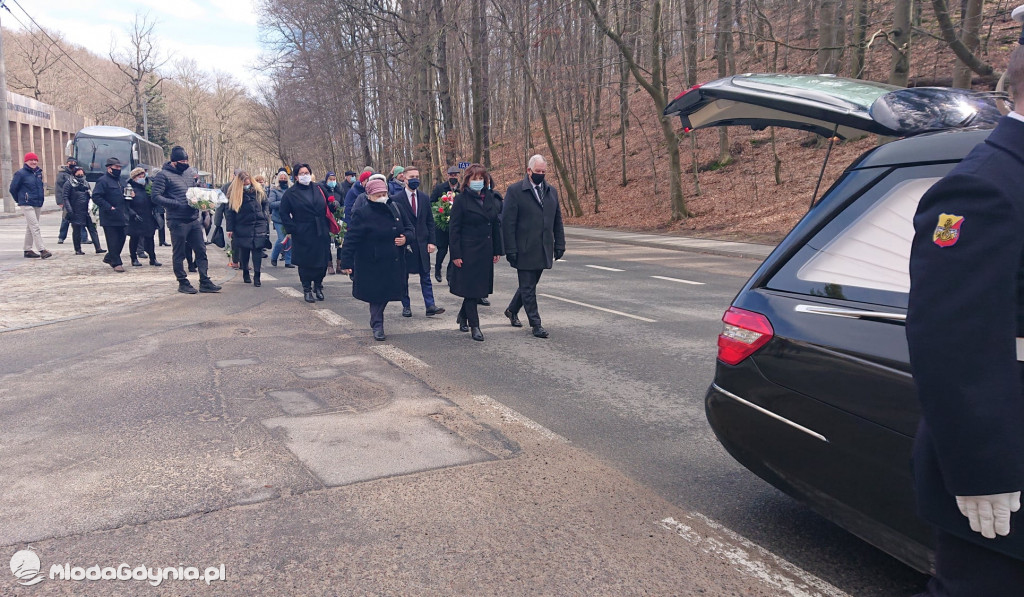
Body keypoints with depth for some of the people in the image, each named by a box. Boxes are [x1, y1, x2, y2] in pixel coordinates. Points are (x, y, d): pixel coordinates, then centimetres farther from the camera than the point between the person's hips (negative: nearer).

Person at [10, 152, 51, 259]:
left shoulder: (38, 172, 11)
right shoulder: (21, 173, -8)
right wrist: (20, 200, 8)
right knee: (35, 227, -13)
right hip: (27, 205, -7)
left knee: (30, 228, 13)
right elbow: (13, 189, -2)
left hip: (38, 204, 7)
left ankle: (28, 250, 20)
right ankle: (42, 250, -17)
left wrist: (40, 199, 15)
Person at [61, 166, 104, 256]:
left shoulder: (86, 184, 14)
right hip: (76, 212, -4)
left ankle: (98, 248, -6)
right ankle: (78, 250, 11)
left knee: (92, 228, -3)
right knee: (77, 231, 2)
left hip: (86, 211, 4)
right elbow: (65, 197, -6)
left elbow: (90, 196, 22)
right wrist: (69, 210, -16)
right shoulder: (69, 184, -2)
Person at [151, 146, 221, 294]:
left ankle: (205, 282, 10)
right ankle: (183, 283, 13)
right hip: (177, 221, -7)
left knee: (201, 251, 6)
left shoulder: (183, 175, 19)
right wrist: (177, 204, -20)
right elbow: (156, 196, -12)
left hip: (193, 220, 7)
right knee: (179, 254, 4)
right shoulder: (163, 175, -5)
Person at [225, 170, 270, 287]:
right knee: (243, 251, 7)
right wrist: (230, 229, -4)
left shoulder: (259, 191, 3)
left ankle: (257, 276, -4)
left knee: (257, 250, -6)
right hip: (242, 228, 0)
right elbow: (229, 212, 0)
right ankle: (245, 273, 22)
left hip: (258, 226, 0)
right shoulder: (234, 194, -1)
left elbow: (265, 206, 14)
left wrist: (266, 221, 10)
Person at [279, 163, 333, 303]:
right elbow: (284, 213, 3)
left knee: (322, 262, 4)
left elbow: (326, 208, 18)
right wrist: (291, 229, -8)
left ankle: (318, 287, 22)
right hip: (302, 235, -3)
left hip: (321, 233, 3)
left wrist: (327, 228, 10)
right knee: (305, 263, 1)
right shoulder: (290, 193, 0)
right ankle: (307, 290, 13)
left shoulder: (318, 190, 9)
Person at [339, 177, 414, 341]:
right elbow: (350, 239, -14)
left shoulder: (395, 208, 6)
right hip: (372, 265, -5)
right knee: (377, 295, 0)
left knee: (386, 294, 12)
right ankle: (377, 326, 14)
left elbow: (409, 227, 17)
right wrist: (346, 263, -19)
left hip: (394, 264, 5)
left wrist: (405, 237, -6)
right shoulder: (362, 214, -12)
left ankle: (376, 322, 32)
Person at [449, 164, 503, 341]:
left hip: (485, 251, 6)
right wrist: (456, 254, -13)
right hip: (468, 251, -5)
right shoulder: (461, 199, -6)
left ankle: (463, 316, 33)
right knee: (470, 288, -1)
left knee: (479, 287, 11)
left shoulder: (490, 198, 9)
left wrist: (497, 250, 9)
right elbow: (454, 228, -8)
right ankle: (474, 326, 6)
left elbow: (496, 225, 12)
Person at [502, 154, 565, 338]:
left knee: (529, 285, 15)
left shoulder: (551, 191, 11)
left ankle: (512, 310, 36)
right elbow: (507, 223, -9)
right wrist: (510, 250, -13)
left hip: (543, 250, 6)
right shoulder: (515, 191, -6)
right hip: (524, 250, -6)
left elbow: (557, 220, 16)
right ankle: (536, 324, 9)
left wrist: (559, 244, 9)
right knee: (528, 287, 1)